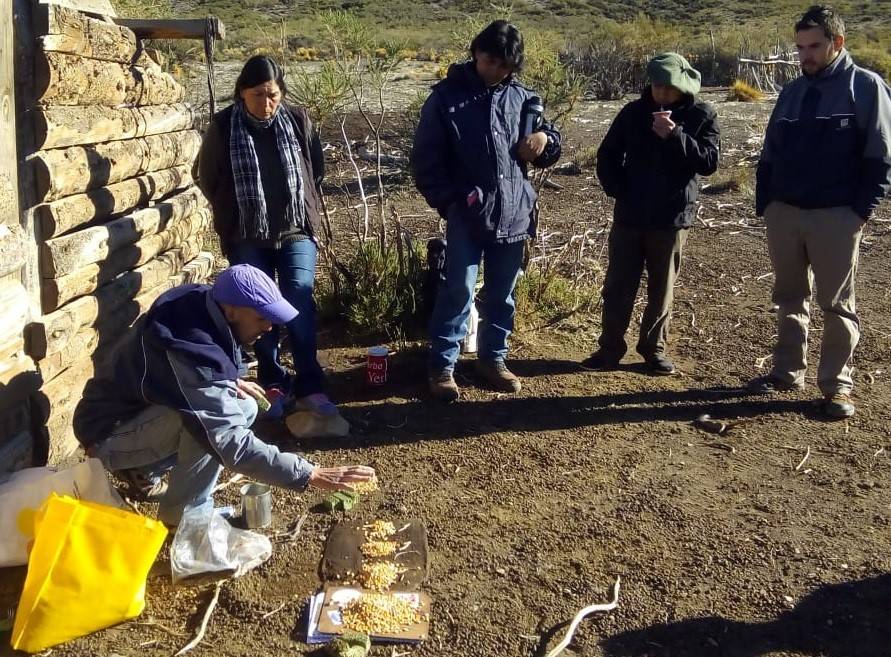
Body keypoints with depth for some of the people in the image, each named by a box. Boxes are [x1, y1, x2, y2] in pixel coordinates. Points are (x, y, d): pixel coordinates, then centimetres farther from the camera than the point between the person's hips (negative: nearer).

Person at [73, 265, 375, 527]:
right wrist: (311, 475, -36)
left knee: (244, 408, 2)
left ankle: (144, 472, 12)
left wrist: (230, 381, -7)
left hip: (147, 411, 9)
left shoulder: (200, 301, -8)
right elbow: (228, 441, -36)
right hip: (111, 433, -9)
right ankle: (183, 514, -10)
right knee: (216, 414, -31)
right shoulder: (190, 351, -34)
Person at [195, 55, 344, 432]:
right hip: (247, 238, 0)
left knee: (299, 300, -11)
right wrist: (233, 214, 8)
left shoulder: (298, 120, -2)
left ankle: (310, 388, -8)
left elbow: (317, 170, 11)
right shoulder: (223, 127, -6)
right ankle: (274, 384, 19)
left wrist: (307, 212, 9)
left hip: (297, 231, 0)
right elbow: (208, 179, 7)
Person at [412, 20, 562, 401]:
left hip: (513, 213, 4)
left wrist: (545, 141, -7)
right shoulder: (446, 97, -3)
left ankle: (493, 359, 28)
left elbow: (546, 152, 16)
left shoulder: (522, 98, 6)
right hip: (465, 214, -3)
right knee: (458, 291, -2)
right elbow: (425, 159, -2)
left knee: (502, 294, 12)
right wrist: (447, 200, -10)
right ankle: (442, 366, 10)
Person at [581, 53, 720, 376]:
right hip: (629, 217, 2)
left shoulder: (701, 115, -3)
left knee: (662, 289, 9)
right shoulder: (633, 112, 2)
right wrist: (618, 191, -4)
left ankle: (654, 347, 23)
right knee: (617, 286, 4)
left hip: (672, 219, -1)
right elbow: (607, 155, 9)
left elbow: (710, 161, -14)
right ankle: (610, 348, 14)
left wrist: (675, 136, -24)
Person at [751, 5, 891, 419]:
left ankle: (836, 385, 10)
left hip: (836, 217, -5)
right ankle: (788, 372, 22)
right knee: (789, 299, 11)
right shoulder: (792, 92, 12)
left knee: (837, 305, 2)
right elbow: (770, 154, 16)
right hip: (784, 213, 5)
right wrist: (764, 204, 8)